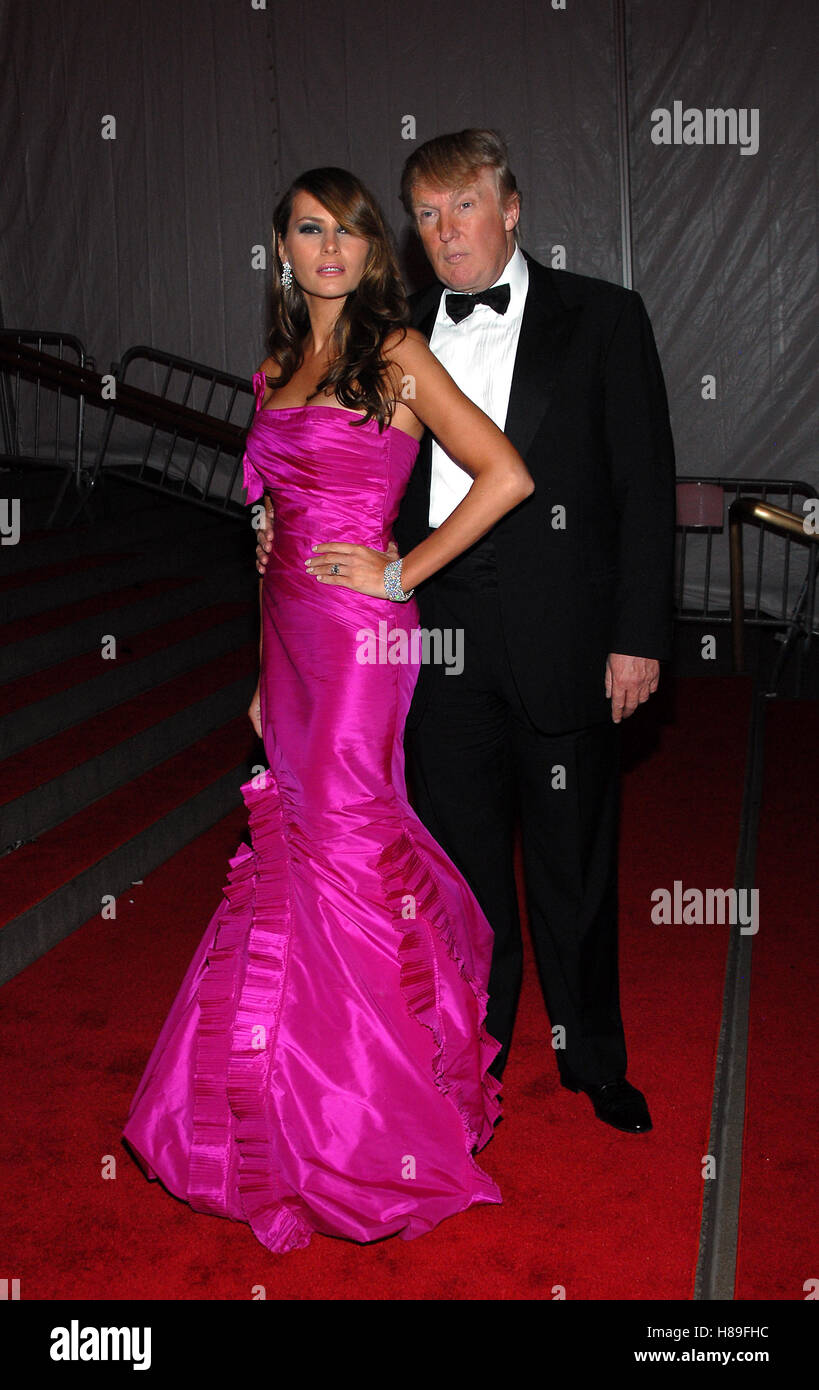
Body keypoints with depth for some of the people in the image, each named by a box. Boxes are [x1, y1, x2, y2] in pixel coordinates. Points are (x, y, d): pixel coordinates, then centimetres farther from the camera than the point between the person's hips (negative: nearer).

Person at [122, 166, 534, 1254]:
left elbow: (506, 477, -13)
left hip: (360, 633, -7)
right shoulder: (276, 370, 16)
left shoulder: (396, 355, -4)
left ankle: (368, 1131, 13)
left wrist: (401, 573, -10)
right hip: (291, 632, 7)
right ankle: (302, 1115, 27)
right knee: (296, 837, 11)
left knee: (341, 843, -4)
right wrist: (263, 671, 15)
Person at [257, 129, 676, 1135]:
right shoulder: (399, 337, 11)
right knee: (460, 854, 13)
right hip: (436, 631, 3)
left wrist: (639, 636, -8)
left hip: (560, 633, -3)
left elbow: (645, 485, -3)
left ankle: (593, 1060, 29)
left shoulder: (601, 319, 1)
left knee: (573, 860, 8)